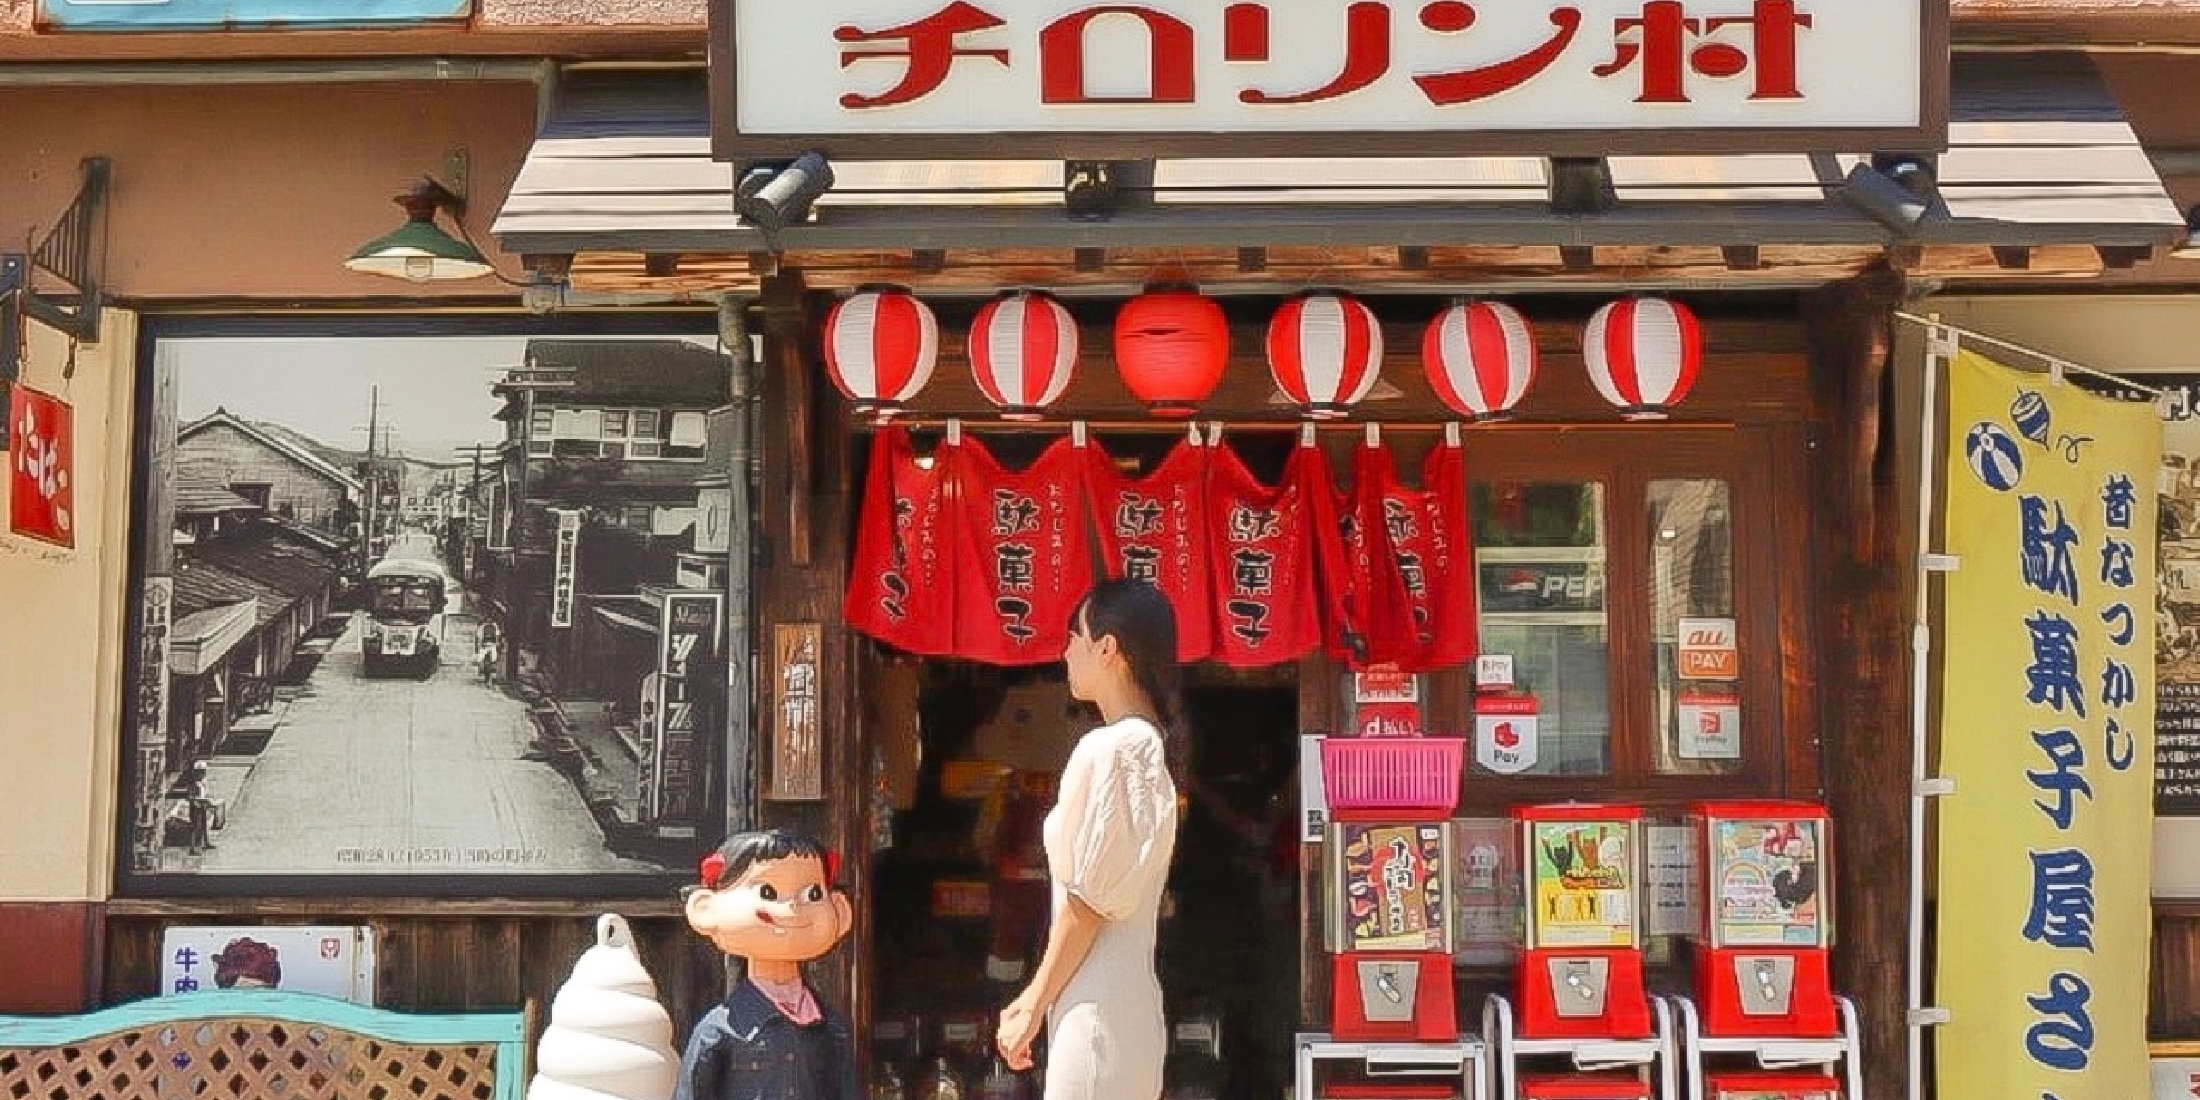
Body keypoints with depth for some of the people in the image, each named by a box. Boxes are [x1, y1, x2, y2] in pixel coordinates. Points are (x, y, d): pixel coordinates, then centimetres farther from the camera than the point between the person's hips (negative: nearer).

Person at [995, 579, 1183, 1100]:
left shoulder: (1106, 749, -14)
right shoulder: (1149, 747, 14)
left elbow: (1087, 900, -14)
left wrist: (1033, 1007, -6)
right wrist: (1036, 997, 17)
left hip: (1097, 1013, -9)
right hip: (1130, 1006, 9)